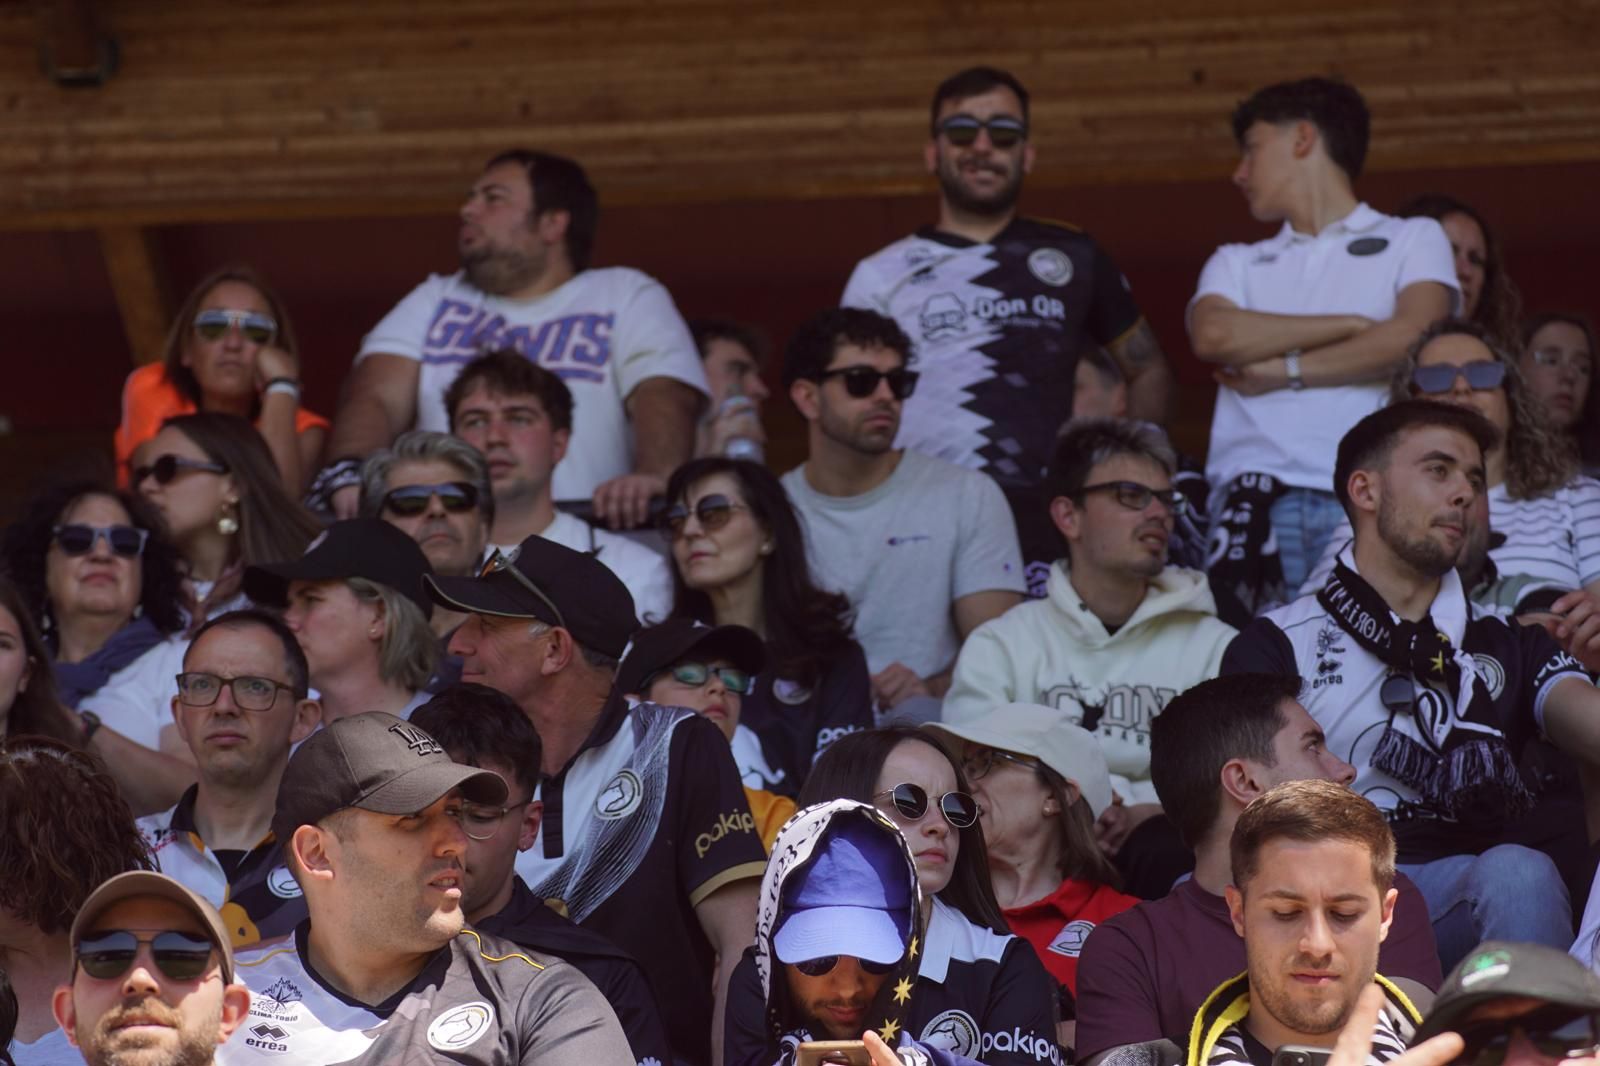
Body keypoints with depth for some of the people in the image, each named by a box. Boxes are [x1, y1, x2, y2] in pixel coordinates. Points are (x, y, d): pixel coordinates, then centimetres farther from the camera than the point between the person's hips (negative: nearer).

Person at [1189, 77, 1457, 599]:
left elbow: (1414, 337, -2)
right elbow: (1213, 335, 3)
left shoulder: (1413, 239, 18)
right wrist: (1353, 325, 1)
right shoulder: (1237, 263, 26)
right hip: (1257, 496, 2)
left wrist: (1285, 370, 1)